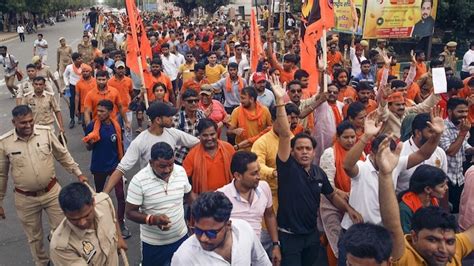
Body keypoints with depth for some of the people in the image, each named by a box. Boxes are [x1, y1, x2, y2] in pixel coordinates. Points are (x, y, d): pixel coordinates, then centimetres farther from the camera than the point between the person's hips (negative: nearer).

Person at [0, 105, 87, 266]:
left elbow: (63, 155, 5)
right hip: (25, 199, 0)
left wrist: (78, 173, 7)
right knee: (34, 237, 17)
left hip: (52, 191, 1)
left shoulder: (46, 132, -9)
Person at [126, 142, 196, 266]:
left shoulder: (181, 171, -9)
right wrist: (153, 219, -31)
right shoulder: (138, 181, -21)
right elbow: (130, 212, -16)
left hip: (181, 237, 3)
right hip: (153, 243, -3)